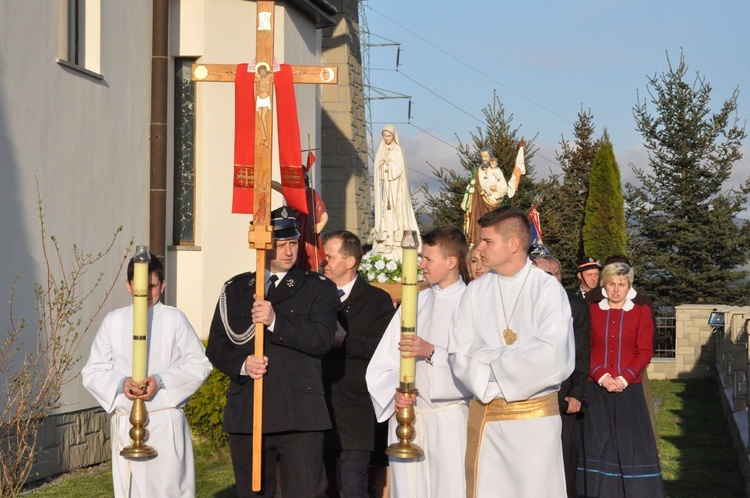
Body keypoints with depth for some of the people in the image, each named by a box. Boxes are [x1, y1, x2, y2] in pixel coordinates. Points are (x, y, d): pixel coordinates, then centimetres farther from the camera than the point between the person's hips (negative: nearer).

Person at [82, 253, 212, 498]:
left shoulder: (173, 319, 0)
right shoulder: (114, 321, 5)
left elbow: (199, 365, -1)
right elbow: (92, 372, 5)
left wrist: (161, 381, -15)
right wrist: (120, 383, -15)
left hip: (166, 422, -2)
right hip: (125, 421, 2)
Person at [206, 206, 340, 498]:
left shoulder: (318, 288, 6)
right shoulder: (235, 289, 15)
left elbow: (322, 339, -9)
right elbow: (216, 346, 11)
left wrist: (275, 321, -20)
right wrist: (241, 364, -10)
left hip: (299, 417, -3)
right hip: (246, 414, 3)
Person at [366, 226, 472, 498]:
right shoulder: (415, 303, 12)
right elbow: (382, 365, 9)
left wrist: (432, 351, -21)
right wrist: (395, 392, -8)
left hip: (450, 422, -4)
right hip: (407, 416, 4)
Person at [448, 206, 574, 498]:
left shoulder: (548, 289, -6)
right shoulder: (476, 291, 4)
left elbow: (553, 356, -18)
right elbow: (460, 353, -1)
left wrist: (488, 359, -10)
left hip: (535, 415, -3)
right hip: (484, 416, 3)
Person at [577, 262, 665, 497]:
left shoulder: (641, 312, 5)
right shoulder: (590, 311, 6)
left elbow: (645, 352, 0)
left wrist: (624, 378, -13)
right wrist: (602, 376, -12)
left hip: (628, 390, -1)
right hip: (595, 389, 1)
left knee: (631, 445, -4)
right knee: (596, 445, 0)